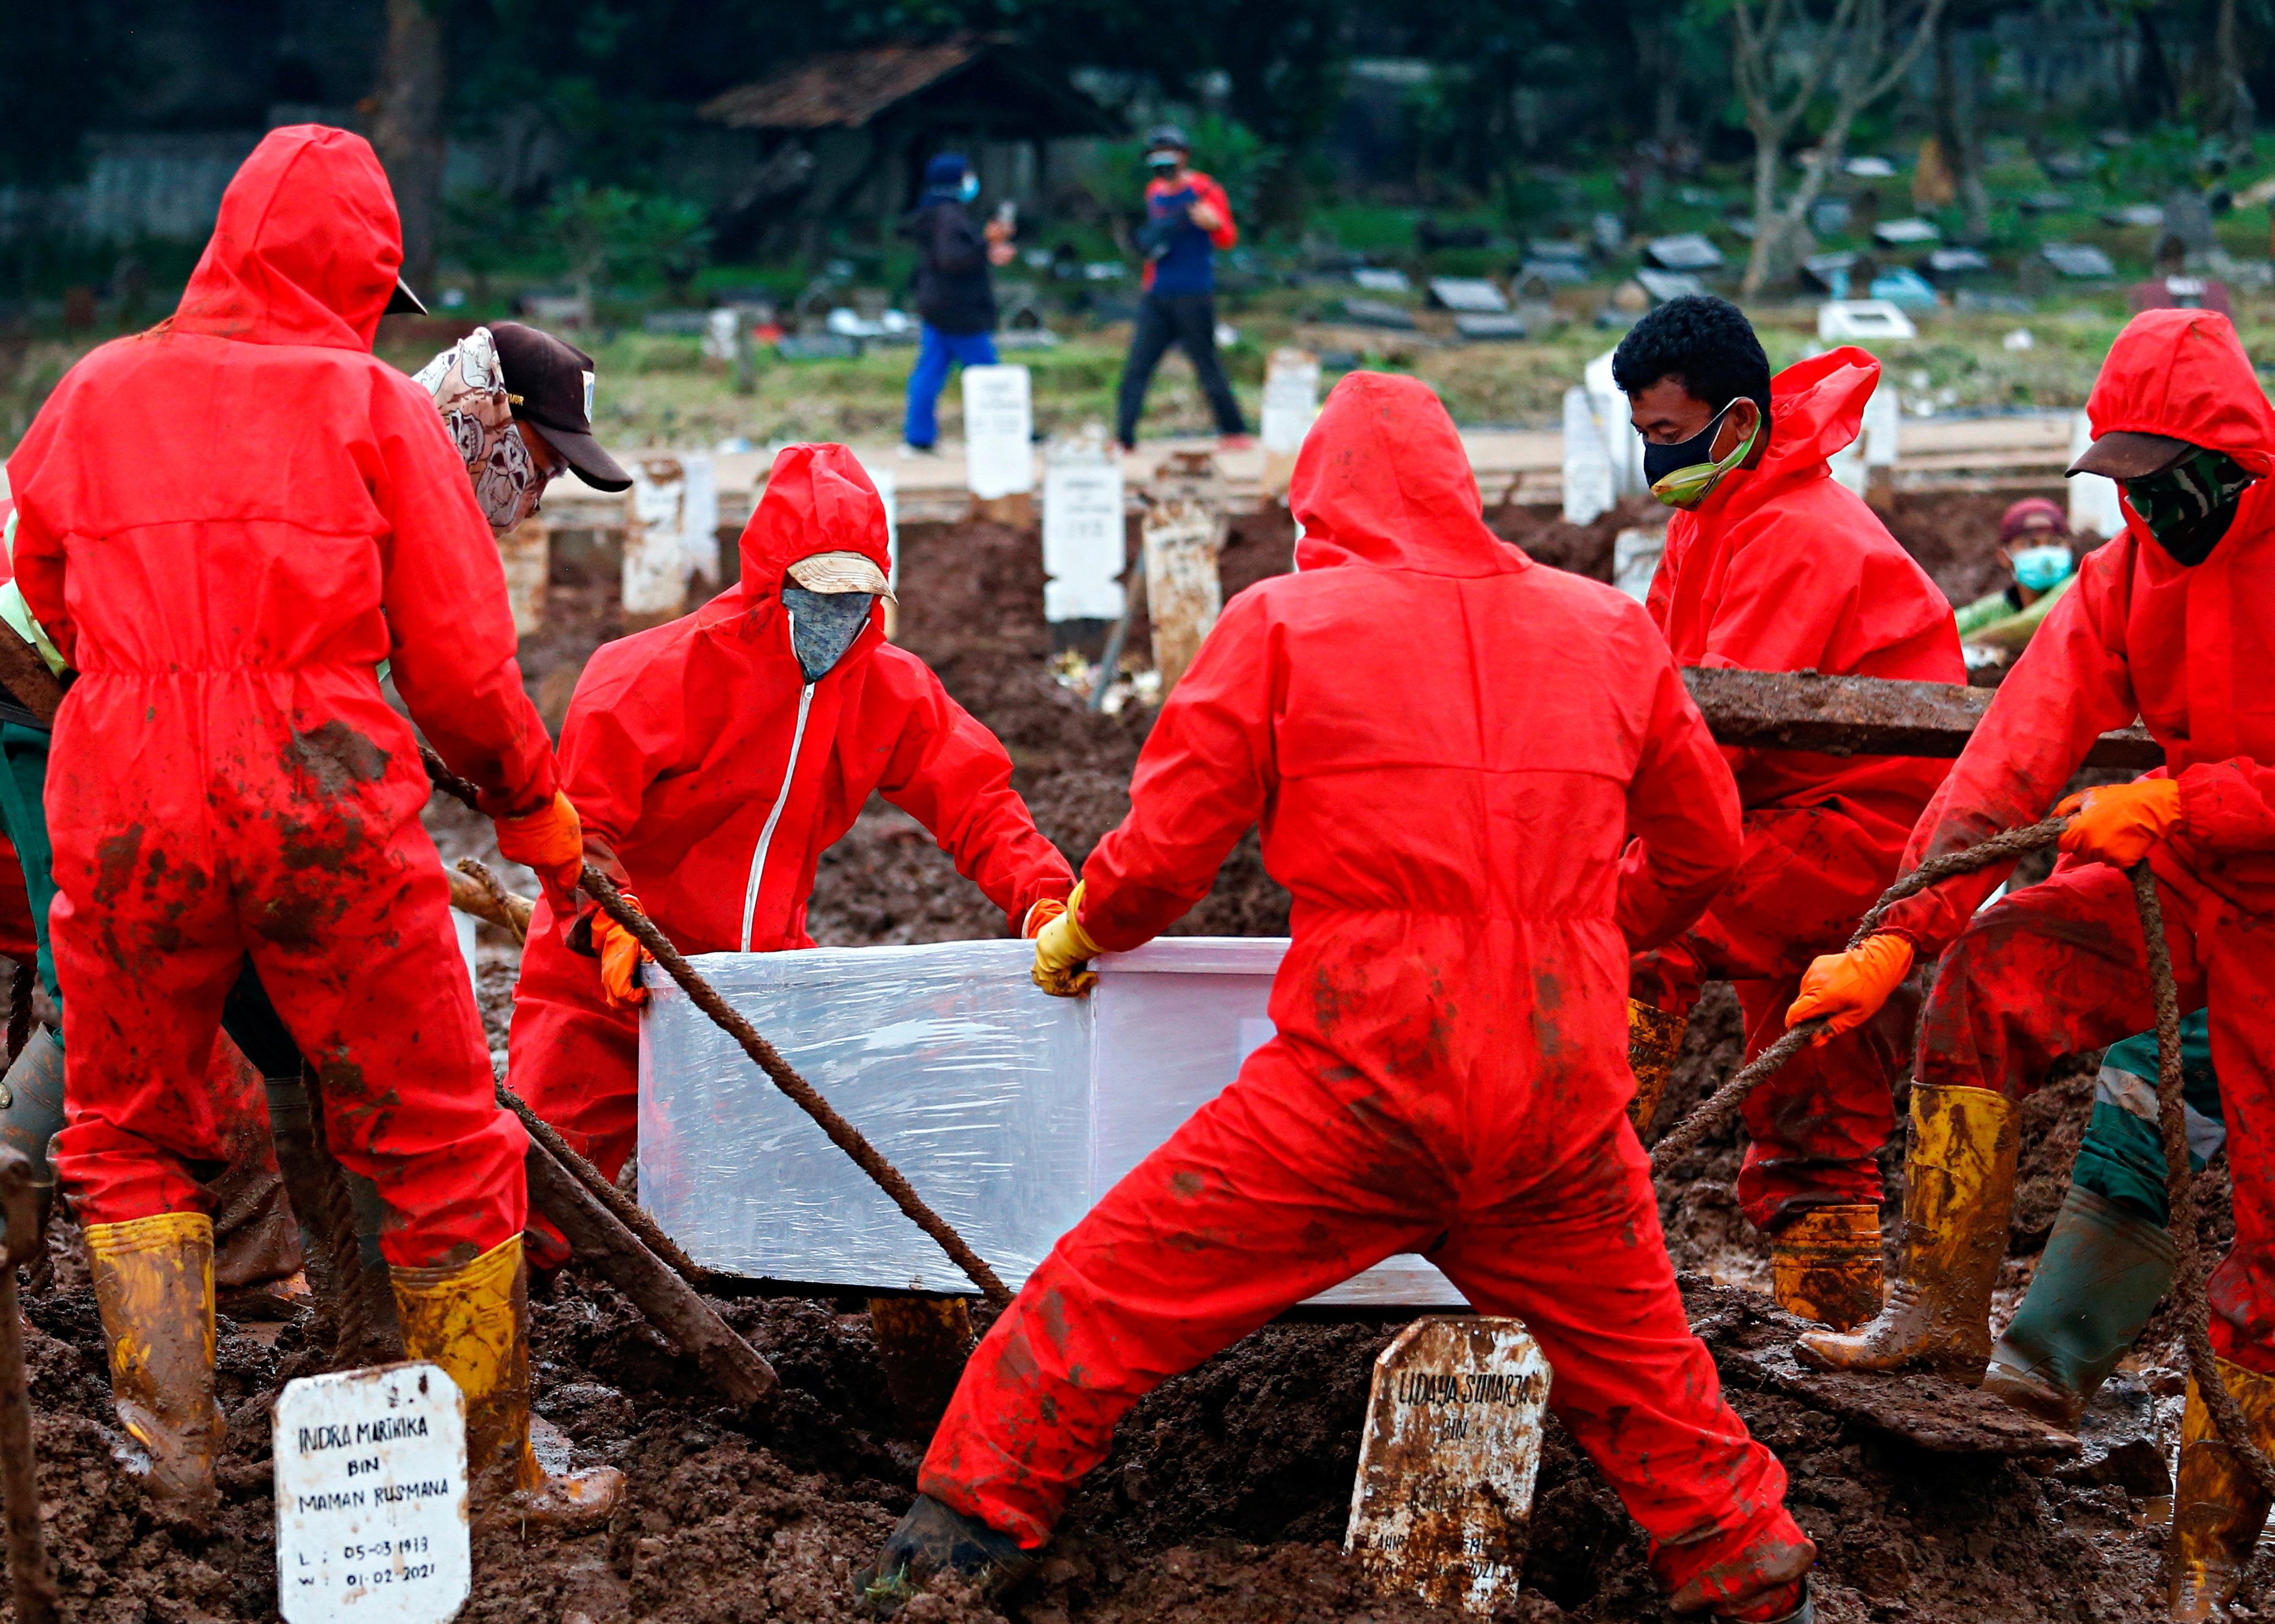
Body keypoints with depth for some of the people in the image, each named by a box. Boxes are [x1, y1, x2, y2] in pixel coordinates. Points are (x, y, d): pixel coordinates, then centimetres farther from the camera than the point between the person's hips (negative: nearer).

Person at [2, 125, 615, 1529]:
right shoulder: (375, 404, 0)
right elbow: (458, 655, -1)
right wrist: (532, 803, 15)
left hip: (124, 817, 2)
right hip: (329, 814, -2)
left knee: (129, 1139, 21)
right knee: (443, 1151, 10)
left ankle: (176, 1434, 9)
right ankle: (495, 1468, 16)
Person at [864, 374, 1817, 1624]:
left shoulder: (1281, 623, -1)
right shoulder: (1611, 631, 11)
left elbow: (1164, 851, 1)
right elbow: (1704, 849, 21)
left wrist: (1079, 933, 21)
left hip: (1361, 1086, -3)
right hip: (1561, 1097, 4)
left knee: (1103, 1303, 7)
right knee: (1633, 1368, 22)